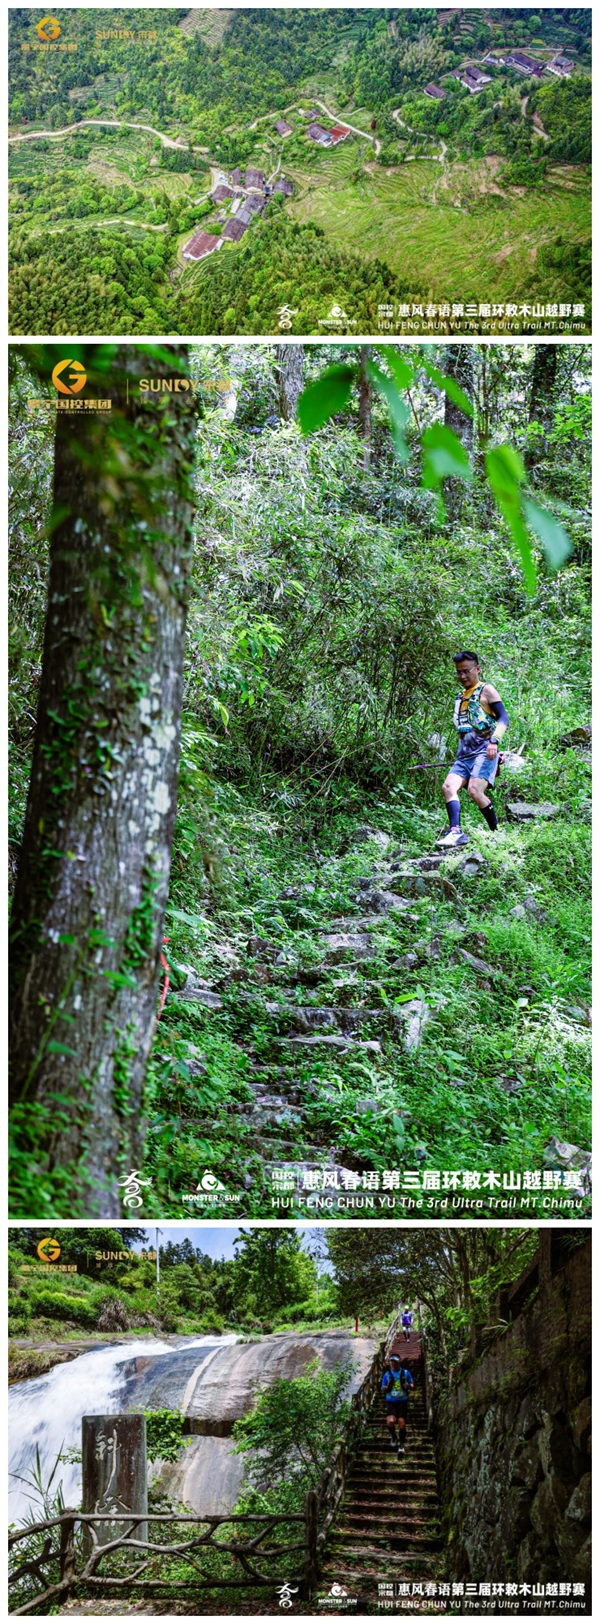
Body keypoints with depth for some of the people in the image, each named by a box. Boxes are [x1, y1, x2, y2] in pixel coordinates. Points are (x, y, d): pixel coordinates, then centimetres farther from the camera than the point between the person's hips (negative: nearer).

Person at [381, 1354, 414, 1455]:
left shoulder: (405, 1373, 2)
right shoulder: (387, 1374, 2)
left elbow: (412, 1385, 10)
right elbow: (383, 1391, 7)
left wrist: (406, 1385, -13)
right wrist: (388, 1385, -15)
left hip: (402, 1402, 1)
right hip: (390, 1402, 0)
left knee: (402, 1423, -4)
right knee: (390, 1421, -20)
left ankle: (401, 1445, 13)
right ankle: (393, 1437, 11)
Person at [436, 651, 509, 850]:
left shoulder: (486, 690, 0)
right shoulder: (461, 696, 21)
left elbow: (503, 718, -9)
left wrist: (494, 740, -25)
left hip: (484, 751, -7)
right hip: (464, 753, 7)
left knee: (475, 790, -22)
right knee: (448, 786, -15)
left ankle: (498, 832, -6)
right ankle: (456, 832, -26)